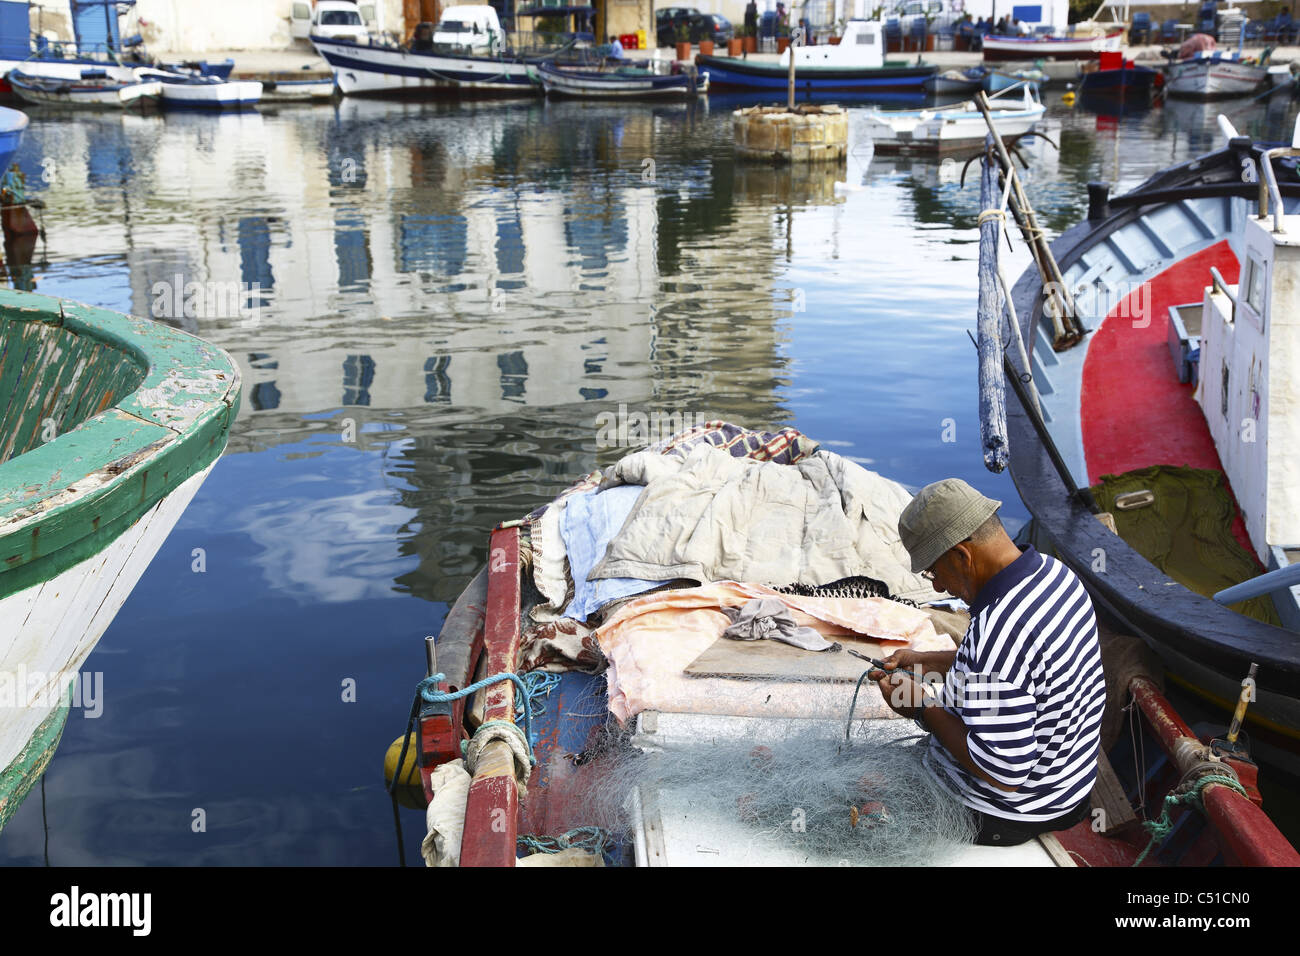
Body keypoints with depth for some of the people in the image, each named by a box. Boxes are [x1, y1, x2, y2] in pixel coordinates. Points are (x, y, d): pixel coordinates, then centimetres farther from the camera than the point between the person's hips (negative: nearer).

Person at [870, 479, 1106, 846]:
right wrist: (927, 660, 9)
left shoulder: (997, 635, -37)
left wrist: (922, 706, -20)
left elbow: (1003, 773, -32)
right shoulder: (1053, 570, -6)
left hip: (1010, 815, -9)